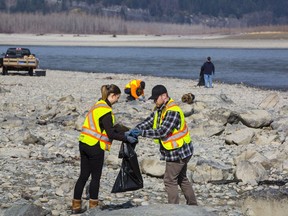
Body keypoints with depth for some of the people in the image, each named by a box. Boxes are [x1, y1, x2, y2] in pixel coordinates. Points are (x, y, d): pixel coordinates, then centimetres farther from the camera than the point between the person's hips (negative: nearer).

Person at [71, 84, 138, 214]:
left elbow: (111, 126, 19)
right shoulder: (105, 110, -17)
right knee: (95, 177, 2)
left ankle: (76, 206, 16)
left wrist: (125, 132, 12)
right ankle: (93, 207, 9)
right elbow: (111, 134, -17)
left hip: (84, 144, 9)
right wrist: (126, 138, -8)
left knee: (83, 175, 12)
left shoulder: (99, 105, 13)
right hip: (95, 147, -9)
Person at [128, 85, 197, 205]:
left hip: (178, 152, -10)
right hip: (180, 151, 10)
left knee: (170, 180, -5)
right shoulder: (160, 109, 6)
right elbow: (149, 122, 1)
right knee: (182, 179, 19)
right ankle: (193, 205, 29)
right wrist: (135, 129, -17)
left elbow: (162, 132, -31)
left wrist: (141, 133, -29)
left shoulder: (173, 111, -25)